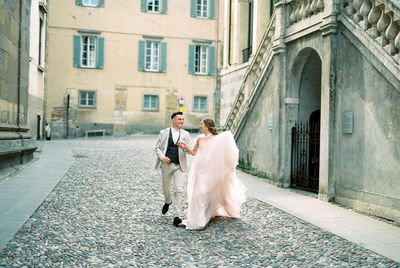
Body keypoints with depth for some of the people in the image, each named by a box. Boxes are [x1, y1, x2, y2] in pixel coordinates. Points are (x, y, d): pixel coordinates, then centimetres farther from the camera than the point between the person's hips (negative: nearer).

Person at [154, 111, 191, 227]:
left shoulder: (185, 134, 8)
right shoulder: (164, 133, 5)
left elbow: (188, 150, 5)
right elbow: (157, 147, 5)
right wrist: (162, 157, -14)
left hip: (179, 165, 0)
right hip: (166, 164, 0)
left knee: (179, 190, -11)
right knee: (166, 189, 14)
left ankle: (177, 216, -8)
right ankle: (168, 202, 48)